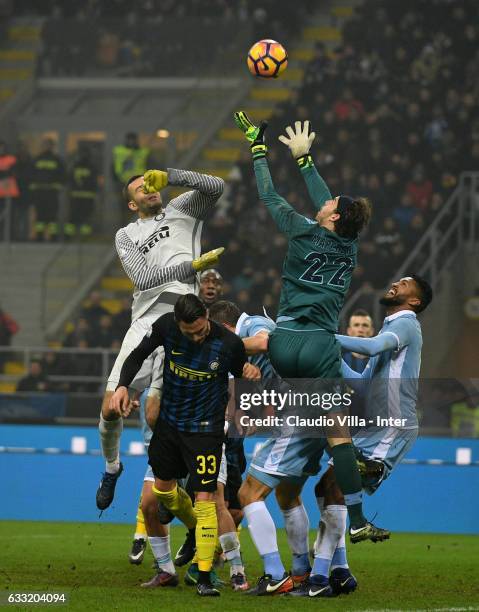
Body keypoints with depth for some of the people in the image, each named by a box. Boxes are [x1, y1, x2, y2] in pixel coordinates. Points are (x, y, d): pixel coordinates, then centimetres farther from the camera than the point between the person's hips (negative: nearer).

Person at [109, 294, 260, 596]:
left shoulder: (228, 343, -21)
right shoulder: (166, 326, -15)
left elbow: (240, 373, 0)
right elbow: (138, 355, 1)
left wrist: (250, 373, -22)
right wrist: (123, 385, -13)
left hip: (205, 427, -5)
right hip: (169, 421, 5)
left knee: (205, 498, -13)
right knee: (163, 487, 20)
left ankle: (205, 577, -9)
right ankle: (196, 531, 49)